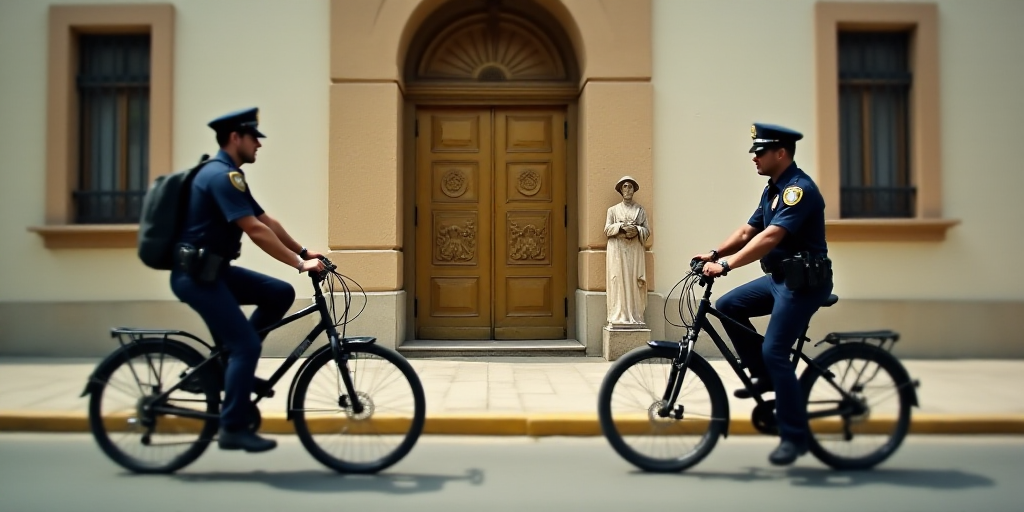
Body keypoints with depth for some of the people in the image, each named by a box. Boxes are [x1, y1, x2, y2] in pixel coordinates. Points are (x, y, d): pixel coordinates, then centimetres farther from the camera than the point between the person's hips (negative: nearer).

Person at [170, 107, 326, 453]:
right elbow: (256, 230, -25)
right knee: (247, 345, -11)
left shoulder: (230, 176, 15)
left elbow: (267, 221, 15)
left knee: (280, 294, 4)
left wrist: (303, 251, 10)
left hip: (213, 270, 10)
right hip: (197, 275, -10)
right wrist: (299, 263, -22)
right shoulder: (222, 176, -18)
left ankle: (225, 361, 11)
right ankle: (232, 428, 0)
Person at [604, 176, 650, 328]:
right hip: (617, 250, -1)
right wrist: (621, 227, -11)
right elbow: (607, 230, 4)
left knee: (634, 283, -4)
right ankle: (618, 317, -6)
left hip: (635, 250, 1)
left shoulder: (640, 210, 13)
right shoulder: (613, 210, 12)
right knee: (618, 282, -7)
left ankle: (635, 317, -1)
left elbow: (647, 230, 8)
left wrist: (637, 230, -11)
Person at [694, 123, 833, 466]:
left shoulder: (799, 189, -18)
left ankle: (794, 436, 1)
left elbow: (770, 237, -30)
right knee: (728, 306, 2)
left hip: (804, 282, -10)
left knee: (774, 352, -13)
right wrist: (714, 253, -1)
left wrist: (726, 265, -35)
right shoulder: (773, 189, 13)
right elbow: (748, 231, 12)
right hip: (779, 277, 10)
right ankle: (763, 375, 13)